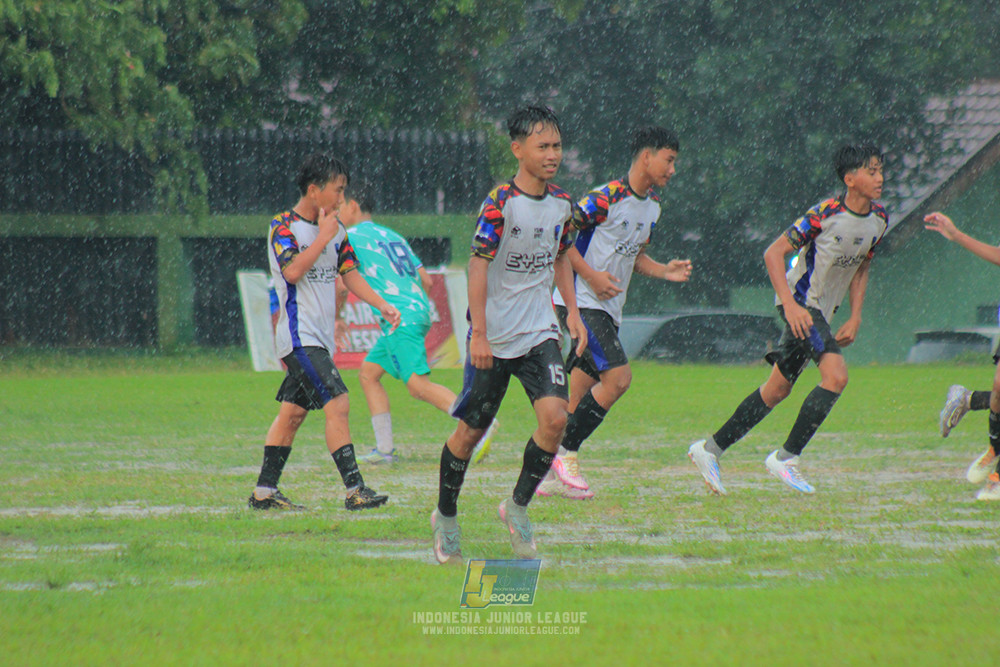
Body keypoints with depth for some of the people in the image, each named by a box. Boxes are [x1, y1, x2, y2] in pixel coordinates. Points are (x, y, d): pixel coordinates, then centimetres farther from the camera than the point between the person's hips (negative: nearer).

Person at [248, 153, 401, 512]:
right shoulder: (283, 226, -9)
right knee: (337, 404, -17)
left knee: (292, 412, 10)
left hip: (319, 337, 8)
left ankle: (265, 490, 16)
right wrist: (323, 237, -15)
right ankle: (354, 489, -19)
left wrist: (382, 305, 3)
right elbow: (293, 271, -22)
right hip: (299, 336, -8)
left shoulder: (335, 230, 13)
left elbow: (350, 274, 15)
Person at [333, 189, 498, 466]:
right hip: (419, 310, 9)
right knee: (368, 373, 14)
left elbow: (342, 285, -4)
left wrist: (334, 316, 13)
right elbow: (425, 279, 21)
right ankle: (385, 449, 10)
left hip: (399, 318, -9)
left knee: (419, 385, -16)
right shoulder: (392, 236, 23)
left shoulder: (351, 237, 1)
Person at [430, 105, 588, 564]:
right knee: (472, 428, 4)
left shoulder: (563, 206, 4)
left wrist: (571, 311, 13)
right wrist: (479, 333, -18)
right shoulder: (501, 204, -15)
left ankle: (518, 506, 3)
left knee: (554, 417, -16)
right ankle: (445, 517, 25)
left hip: (540, 334, 4)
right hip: (494, 337, -4)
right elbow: (478, 266, -15)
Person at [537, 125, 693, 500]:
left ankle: (550, 474, 11)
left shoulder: (651, 206, 14)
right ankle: (566, 454, -11)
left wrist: (666, 272, 7)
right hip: (581, 301, -9)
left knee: (580, 393, 6)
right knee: (618, 377, -19)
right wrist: (592, 276, -17)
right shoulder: (607, 197, -14)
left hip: (608, 308, 9)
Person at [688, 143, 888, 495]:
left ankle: (710, 449, 19)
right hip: (801, 302, -8)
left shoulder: (878, 219, 3)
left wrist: (855, 317, 9)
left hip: (821, 312, 8)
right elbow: (773, 253, -16)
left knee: (777, 389, 10)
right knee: (836, 376, -22)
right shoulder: (826, 213, -19)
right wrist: (790, 305, -23)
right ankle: (785, 457, -12)